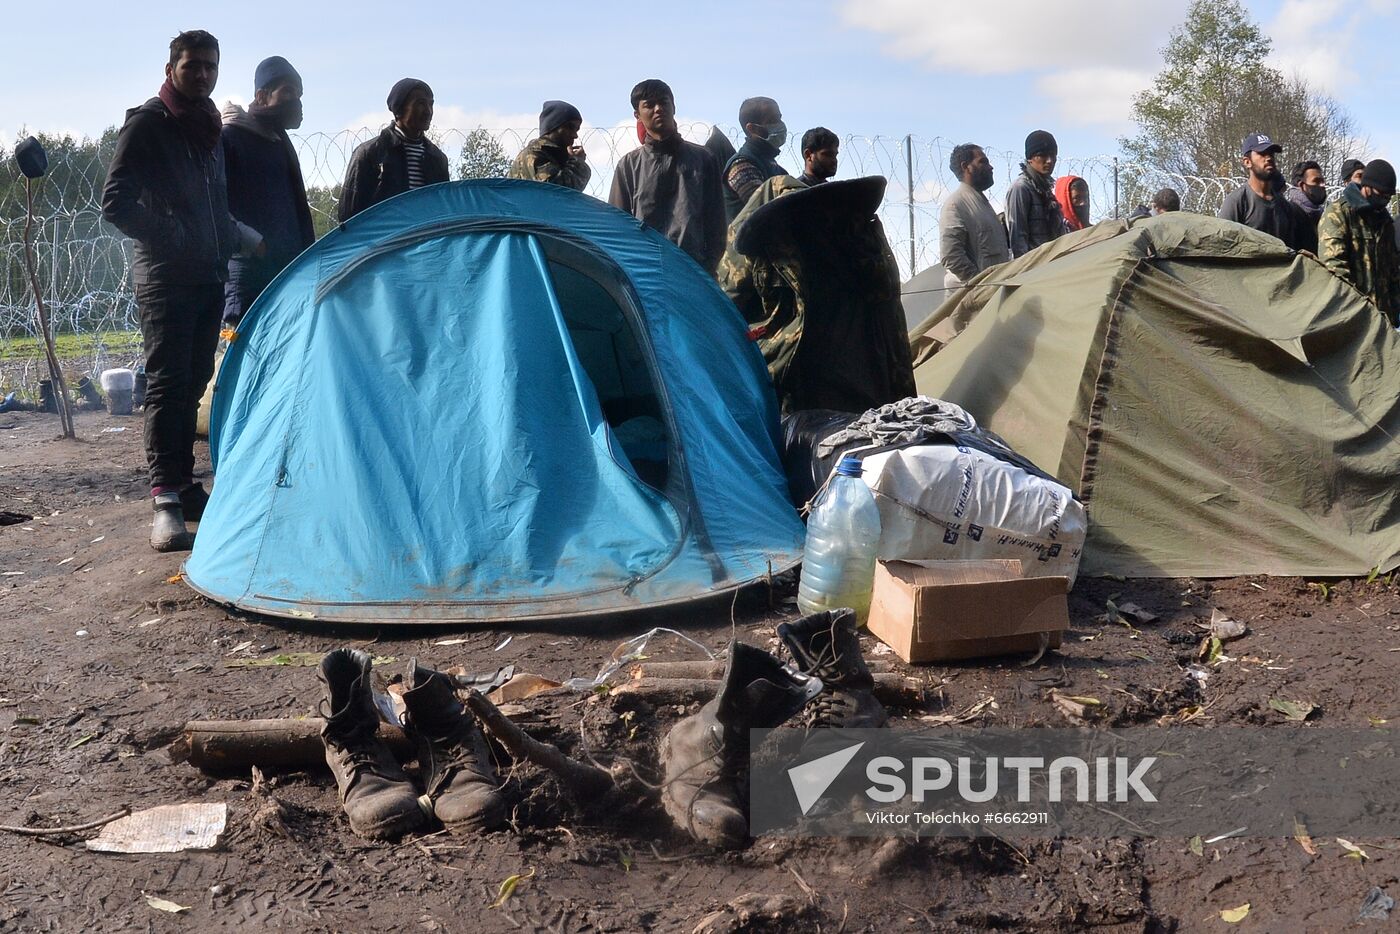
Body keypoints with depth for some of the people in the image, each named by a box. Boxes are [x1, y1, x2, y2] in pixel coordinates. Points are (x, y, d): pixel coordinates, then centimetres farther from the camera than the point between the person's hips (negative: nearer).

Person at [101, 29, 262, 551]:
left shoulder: (209, 129, 16)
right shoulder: (147, 124, -6)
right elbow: (116, 205, -12)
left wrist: (240, 237, 11)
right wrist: (175, 238, -14)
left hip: (209, 276, 7)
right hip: (165, 278, -7)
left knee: (193, 383, 10)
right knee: (167, 383, -11)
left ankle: (183, 487, 17)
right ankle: (166, 501, -12)